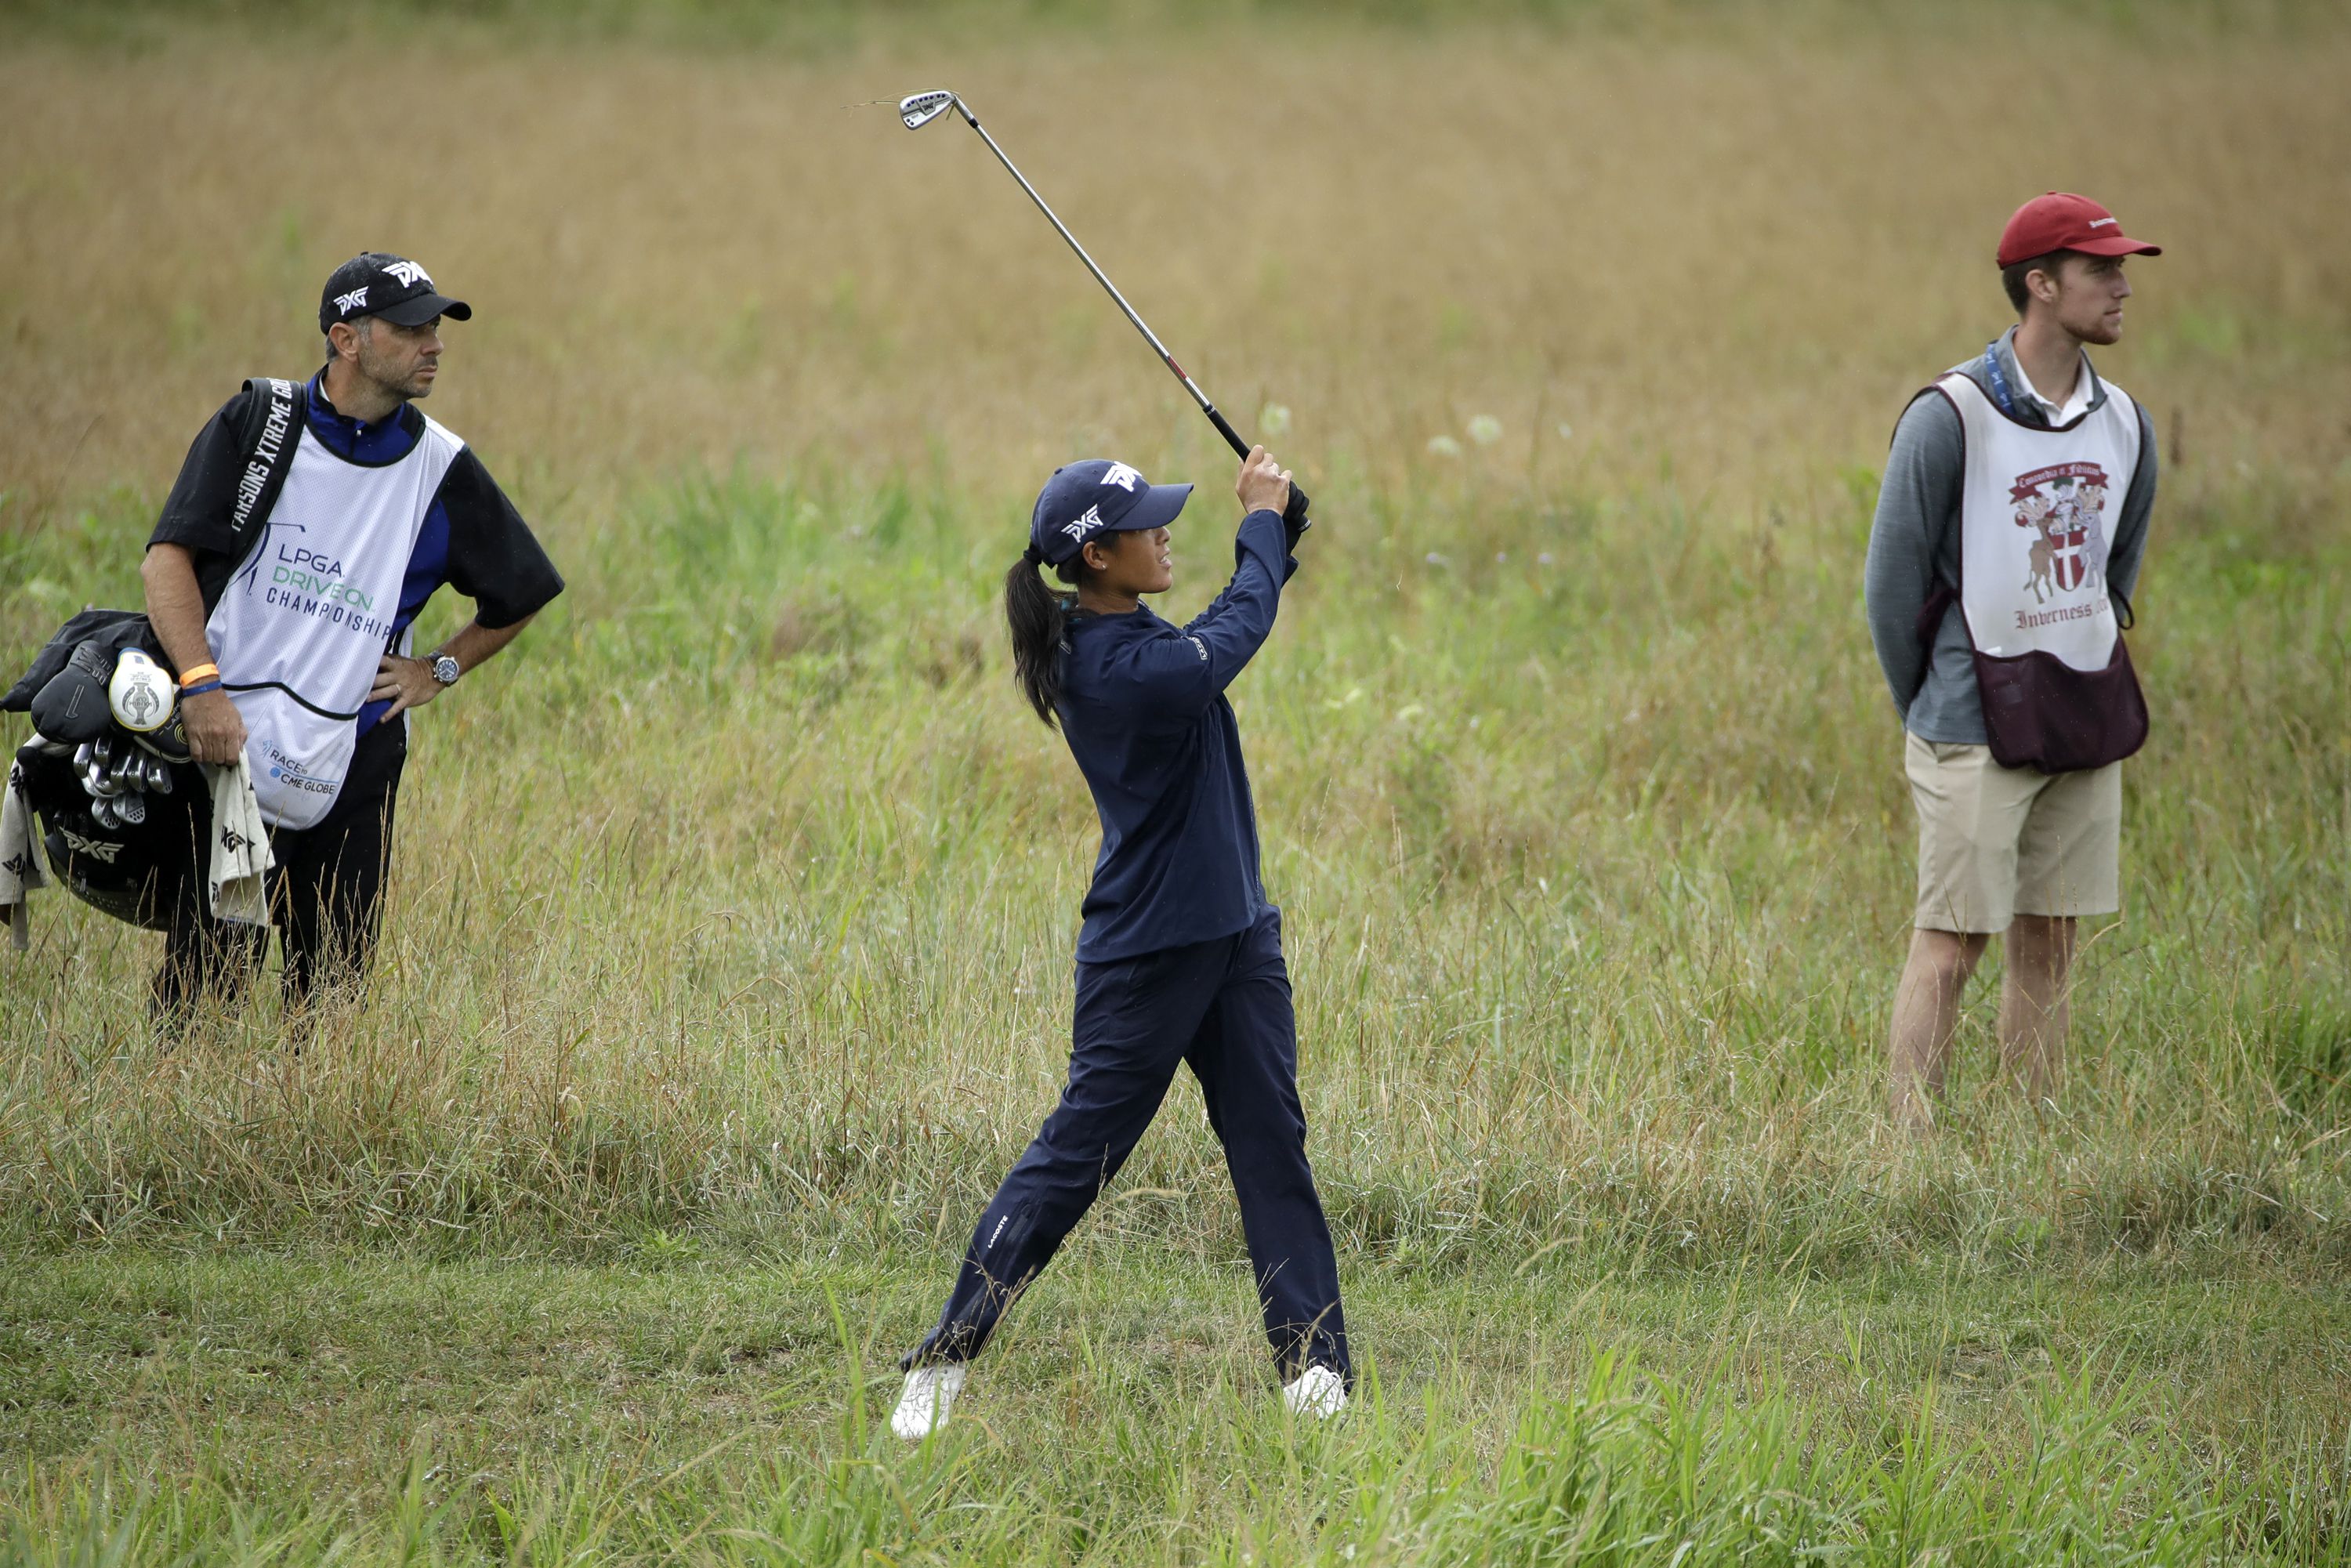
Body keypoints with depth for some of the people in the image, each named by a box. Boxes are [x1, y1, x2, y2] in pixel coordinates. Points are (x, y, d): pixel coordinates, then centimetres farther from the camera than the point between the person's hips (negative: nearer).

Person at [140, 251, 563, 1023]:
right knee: (202, 987, -9)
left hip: (352, 776, 3)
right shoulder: (258, 425, 0)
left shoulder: (441, 470, 7)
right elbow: (168, 558, -6)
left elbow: (520, 595, 22)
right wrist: (201, 685, -18)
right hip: (230, 746, -3)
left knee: (330, 995, 0)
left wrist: (438, 670, 10)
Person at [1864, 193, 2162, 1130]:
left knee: (2050, 947, 8)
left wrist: (2091, 684, 17)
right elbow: (1893, 577, -5)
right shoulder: (1950, 418, -12)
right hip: (1976, 735, -6)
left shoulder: (2123, 424, 6)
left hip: (2087, 727, 6)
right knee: (1949, 945, -7)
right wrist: (1930, 712, 3)